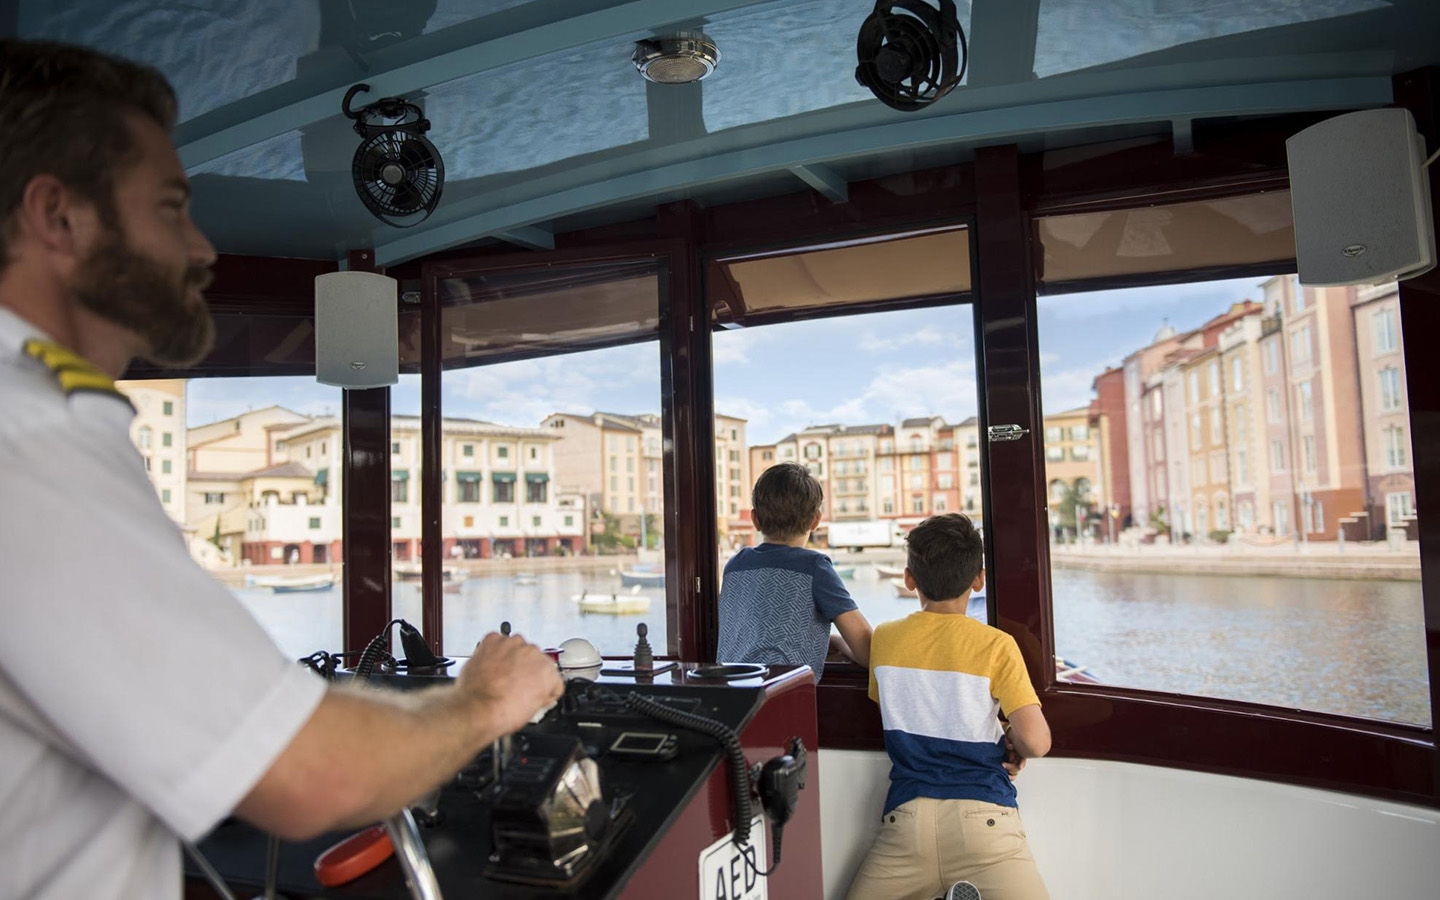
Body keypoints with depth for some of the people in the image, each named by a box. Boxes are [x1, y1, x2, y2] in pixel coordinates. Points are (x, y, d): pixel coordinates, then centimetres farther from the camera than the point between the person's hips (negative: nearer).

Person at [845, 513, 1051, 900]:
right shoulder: (996, 645, -3)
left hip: (907, 814, 2)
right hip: (981, 815, -2)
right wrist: (1015, 747, 14)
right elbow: (1036, 741, -9)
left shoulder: (884, 639, 8)